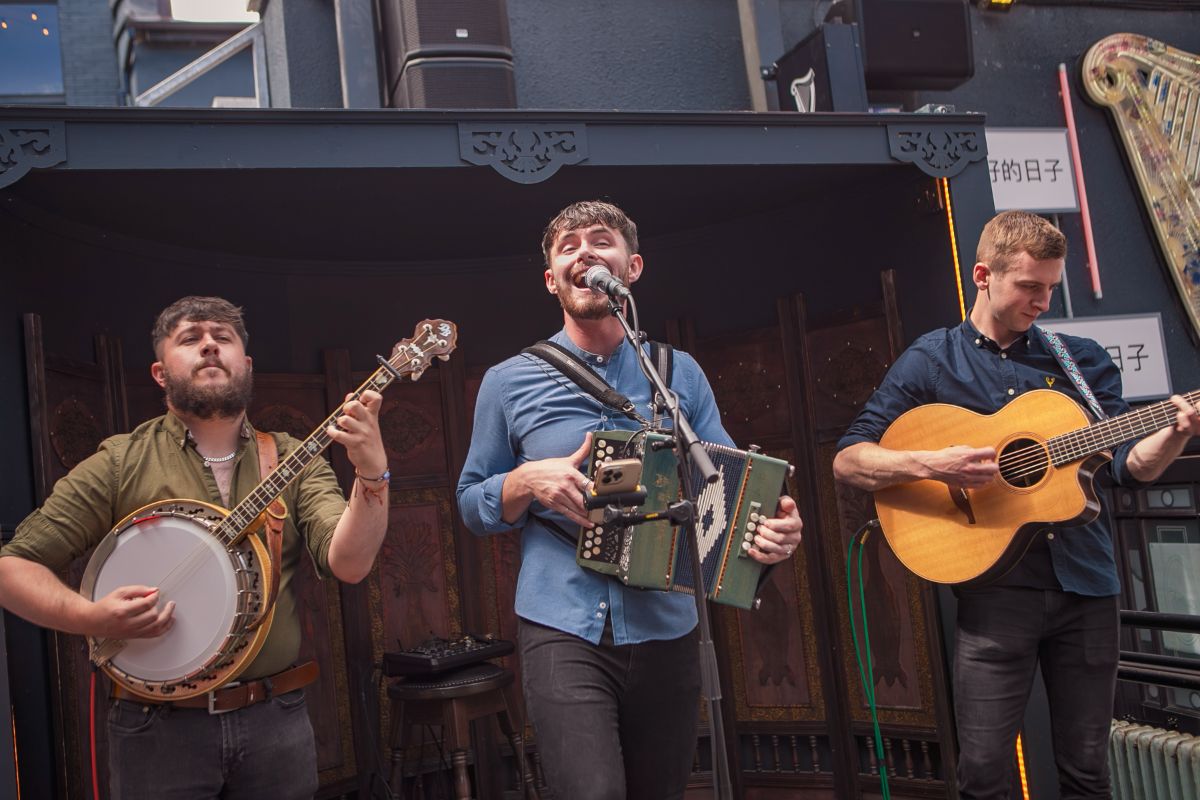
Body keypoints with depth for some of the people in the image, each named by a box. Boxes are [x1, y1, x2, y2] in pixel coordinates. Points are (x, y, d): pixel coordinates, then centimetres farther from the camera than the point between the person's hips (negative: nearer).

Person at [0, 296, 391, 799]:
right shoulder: (120, 464, -2)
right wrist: (90, 617, -19)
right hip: (158, 730, -2)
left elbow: (349, 563, -11)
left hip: (277, 722, 2)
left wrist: (372, 473, -28)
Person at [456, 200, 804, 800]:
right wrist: (528, 483, -13)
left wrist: (773, 528, -16)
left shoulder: (680, 373, 6)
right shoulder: (509, 382, 2)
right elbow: (471, 503, 8)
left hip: (667, 631, 2)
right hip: (562, 630, -2)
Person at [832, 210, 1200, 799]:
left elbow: (1131, 465, 5)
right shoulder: (931, 360, 2)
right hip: (995, 588, -3)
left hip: (1086, 583, 3)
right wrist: (931, 466, -19)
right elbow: (848, 460, -3)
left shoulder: (1083, 360, 11)